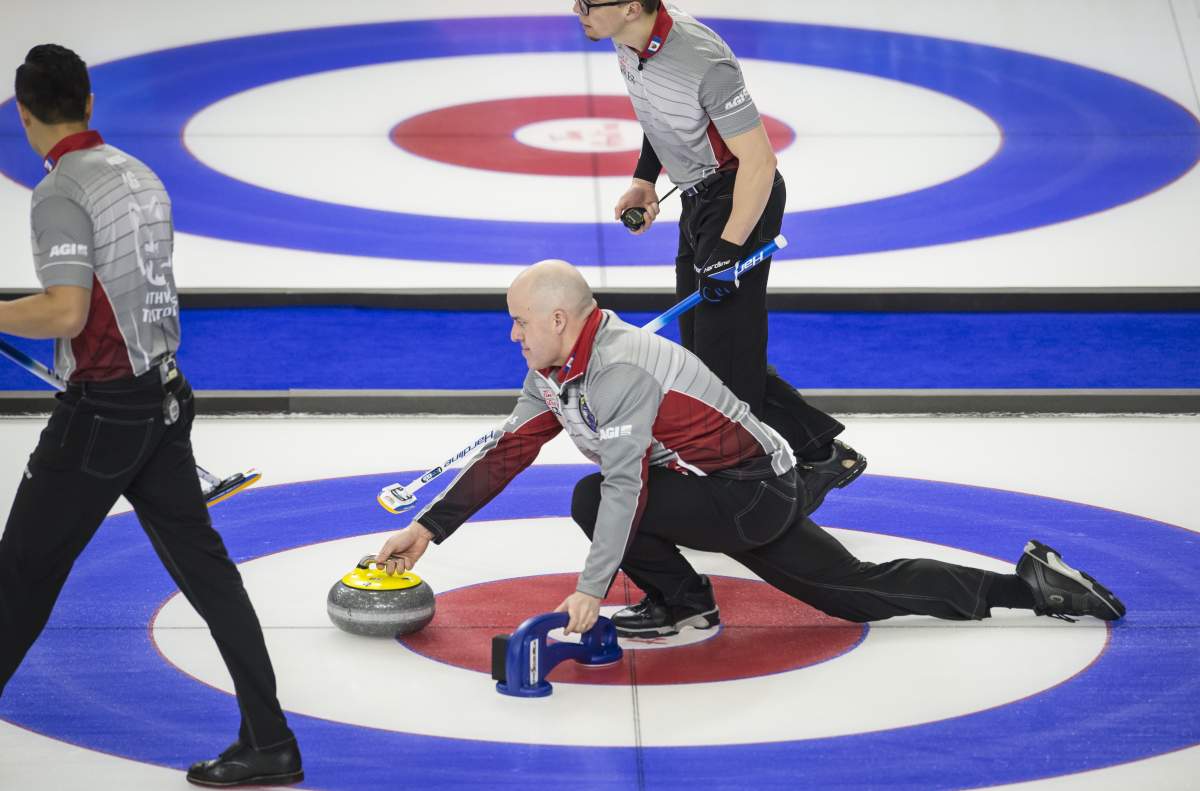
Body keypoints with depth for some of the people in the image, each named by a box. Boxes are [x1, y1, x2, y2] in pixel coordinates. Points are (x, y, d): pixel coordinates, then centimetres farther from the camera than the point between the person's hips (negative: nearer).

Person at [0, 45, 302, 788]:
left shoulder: (62, 191, -16)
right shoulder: (141, 175, 11)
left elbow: (66, 313, -25)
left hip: (102, 411, -8)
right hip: (164, 396, 8)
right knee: (202, 564, 7)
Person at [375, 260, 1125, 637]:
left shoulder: (620, 368, -25)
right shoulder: (556, 374, 6)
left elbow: (624, 484, -31)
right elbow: (507, 452, 10)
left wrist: (591, 590, -33)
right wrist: (428, 529, 7)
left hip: (753, 496, -10)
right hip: (742, 498, 10)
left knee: (593, 500, -18)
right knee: (862, 591, 11)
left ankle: (682, 603, 0)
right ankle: (1029, 584, 13)